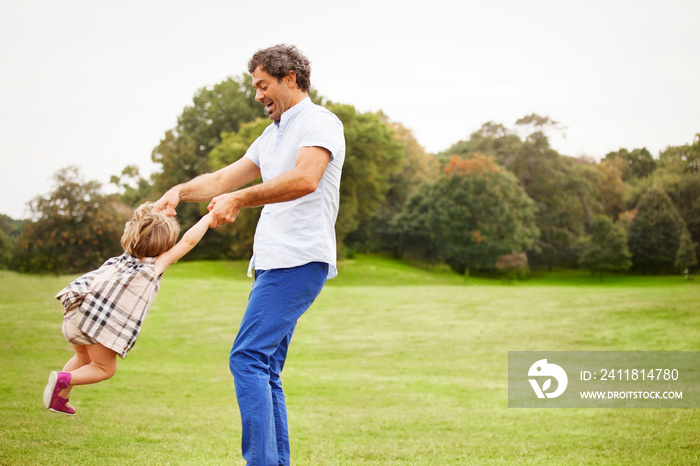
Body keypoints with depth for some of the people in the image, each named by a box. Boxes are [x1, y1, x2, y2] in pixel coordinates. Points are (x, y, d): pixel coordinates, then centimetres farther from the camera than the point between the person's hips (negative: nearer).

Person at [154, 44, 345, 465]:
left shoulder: (319, 122, -4)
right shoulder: (273, 135, 26)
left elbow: (305, 179, -23)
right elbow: (223, 179, 25)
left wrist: (241, 200, -25)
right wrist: (181, 191, 7)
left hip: (299, 260, -9)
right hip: (273, 263, 10)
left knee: (248, 358, -17)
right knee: (266, 370, 7)